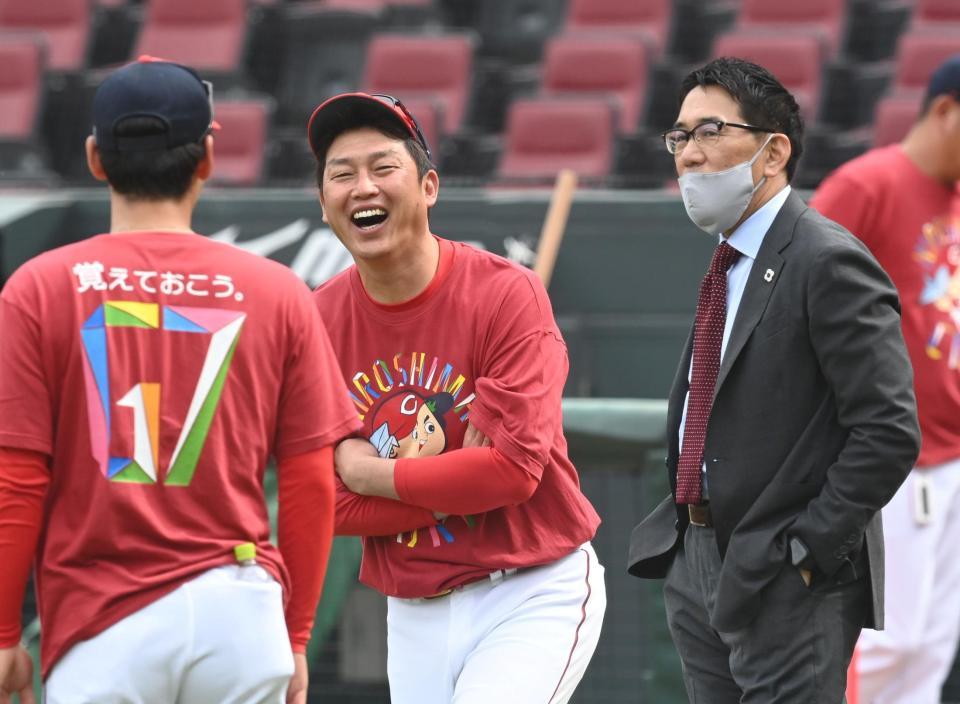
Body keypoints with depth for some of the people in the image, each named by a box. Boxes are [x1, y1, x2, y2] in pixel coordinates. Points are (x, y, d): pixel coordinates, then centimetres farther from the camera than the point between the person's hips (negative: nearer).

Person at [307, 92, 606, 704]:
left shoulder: (506, 295, -13)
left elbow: (516, 466, -22)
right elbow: (331, 507, -4)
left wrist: (370, 474, -13)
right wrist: (459, 475, -15)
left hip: (535, 594, -5)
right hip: (414, 613, 5)